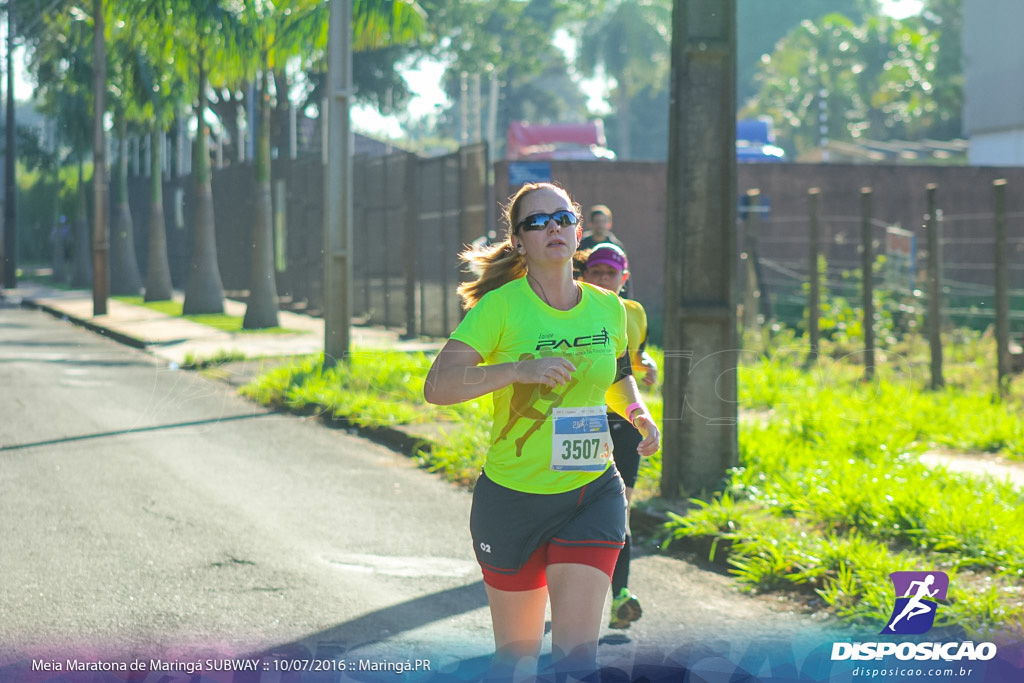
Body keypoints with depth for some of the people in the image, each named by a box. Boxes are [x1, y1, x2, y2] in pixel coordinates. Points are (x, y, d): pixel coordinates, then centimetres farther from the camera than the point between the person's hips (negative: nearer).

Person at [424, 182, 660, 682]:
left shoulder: (608, 308, 3)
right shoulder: (502, 306, -10)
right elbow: (437, 386, -21)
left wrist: (637, 412, 5)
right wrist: (520, 368, -31)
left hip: (592, 494, 2)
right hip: (512, 498, -2)